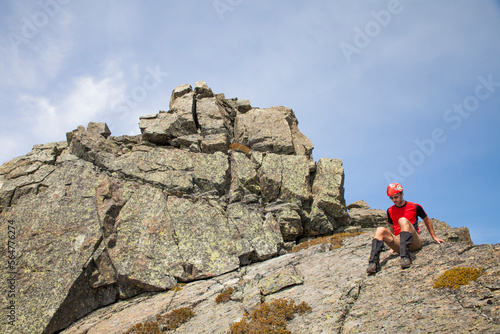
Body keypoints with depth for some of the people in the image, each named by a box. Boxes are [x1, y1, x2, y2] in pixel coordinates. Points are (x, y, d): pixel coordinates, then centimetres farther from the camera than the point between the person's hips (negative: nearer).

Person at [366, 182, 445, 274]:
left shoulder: (415, 207, 6)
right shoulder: (390, 211, 15)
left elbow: (427, 220, 18)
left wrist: (434, 237, 20)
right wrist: (393, 244, 24)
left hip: (414, 242, -3)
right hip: (398, 242, 3)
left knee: (403, 220, -30)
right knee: (380, 230, -22)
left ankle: (405, 256, -46)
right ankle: (374, 262, -40)